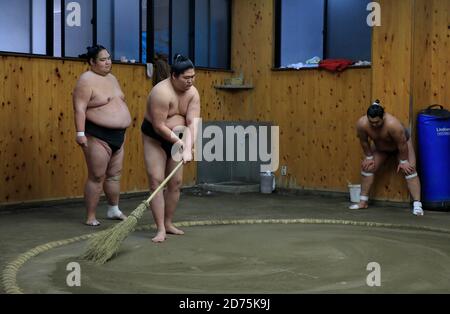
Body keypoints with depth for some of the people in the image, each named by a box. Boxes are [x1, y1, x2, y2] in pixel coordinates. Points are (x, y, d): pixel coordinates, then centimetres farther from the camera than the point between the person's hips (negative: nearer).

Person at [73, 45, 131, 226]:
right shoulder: (86, 80, -11)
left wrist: (122, 130, 22)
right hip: (98, 136, -8)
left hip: (117, 135, 8)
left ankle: (113, 210, 30)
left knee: (114, 175, 15)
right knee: (97, 177, -5)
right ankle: (91, 217, 5)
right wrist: (80, 133, -25)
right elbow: (79, 108, -17)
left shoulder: (112, 78, 14)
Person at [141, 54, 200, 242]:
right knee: (156, 181, -11)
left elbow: (192, 123, -16)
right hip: (155, 138, -6)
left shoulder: (193, 93, -9)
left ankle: (168, 223, 20)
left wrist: (187, 148, -28)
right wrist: (179, 142, -21)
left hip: (178, 139, 6)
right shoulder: (162, 92, -26)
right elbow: (159, 126, -27)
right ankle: (161, 229, -10)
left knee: (176, 182, 6)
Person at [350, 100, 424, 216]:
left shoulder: (393, 124, -44)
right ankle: (363, 202, 11)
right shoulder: (362, 124, -33)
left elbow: (402, 144, -32)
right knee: (367, 167, 0)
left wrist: (403, 161, -22)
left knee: (409, 169, -16)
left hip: (402, 143, -4)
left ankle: (417, 205, -18)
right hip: (380, 147, 4)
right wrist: (369, 157, -6)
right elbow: (364, 142, -15)